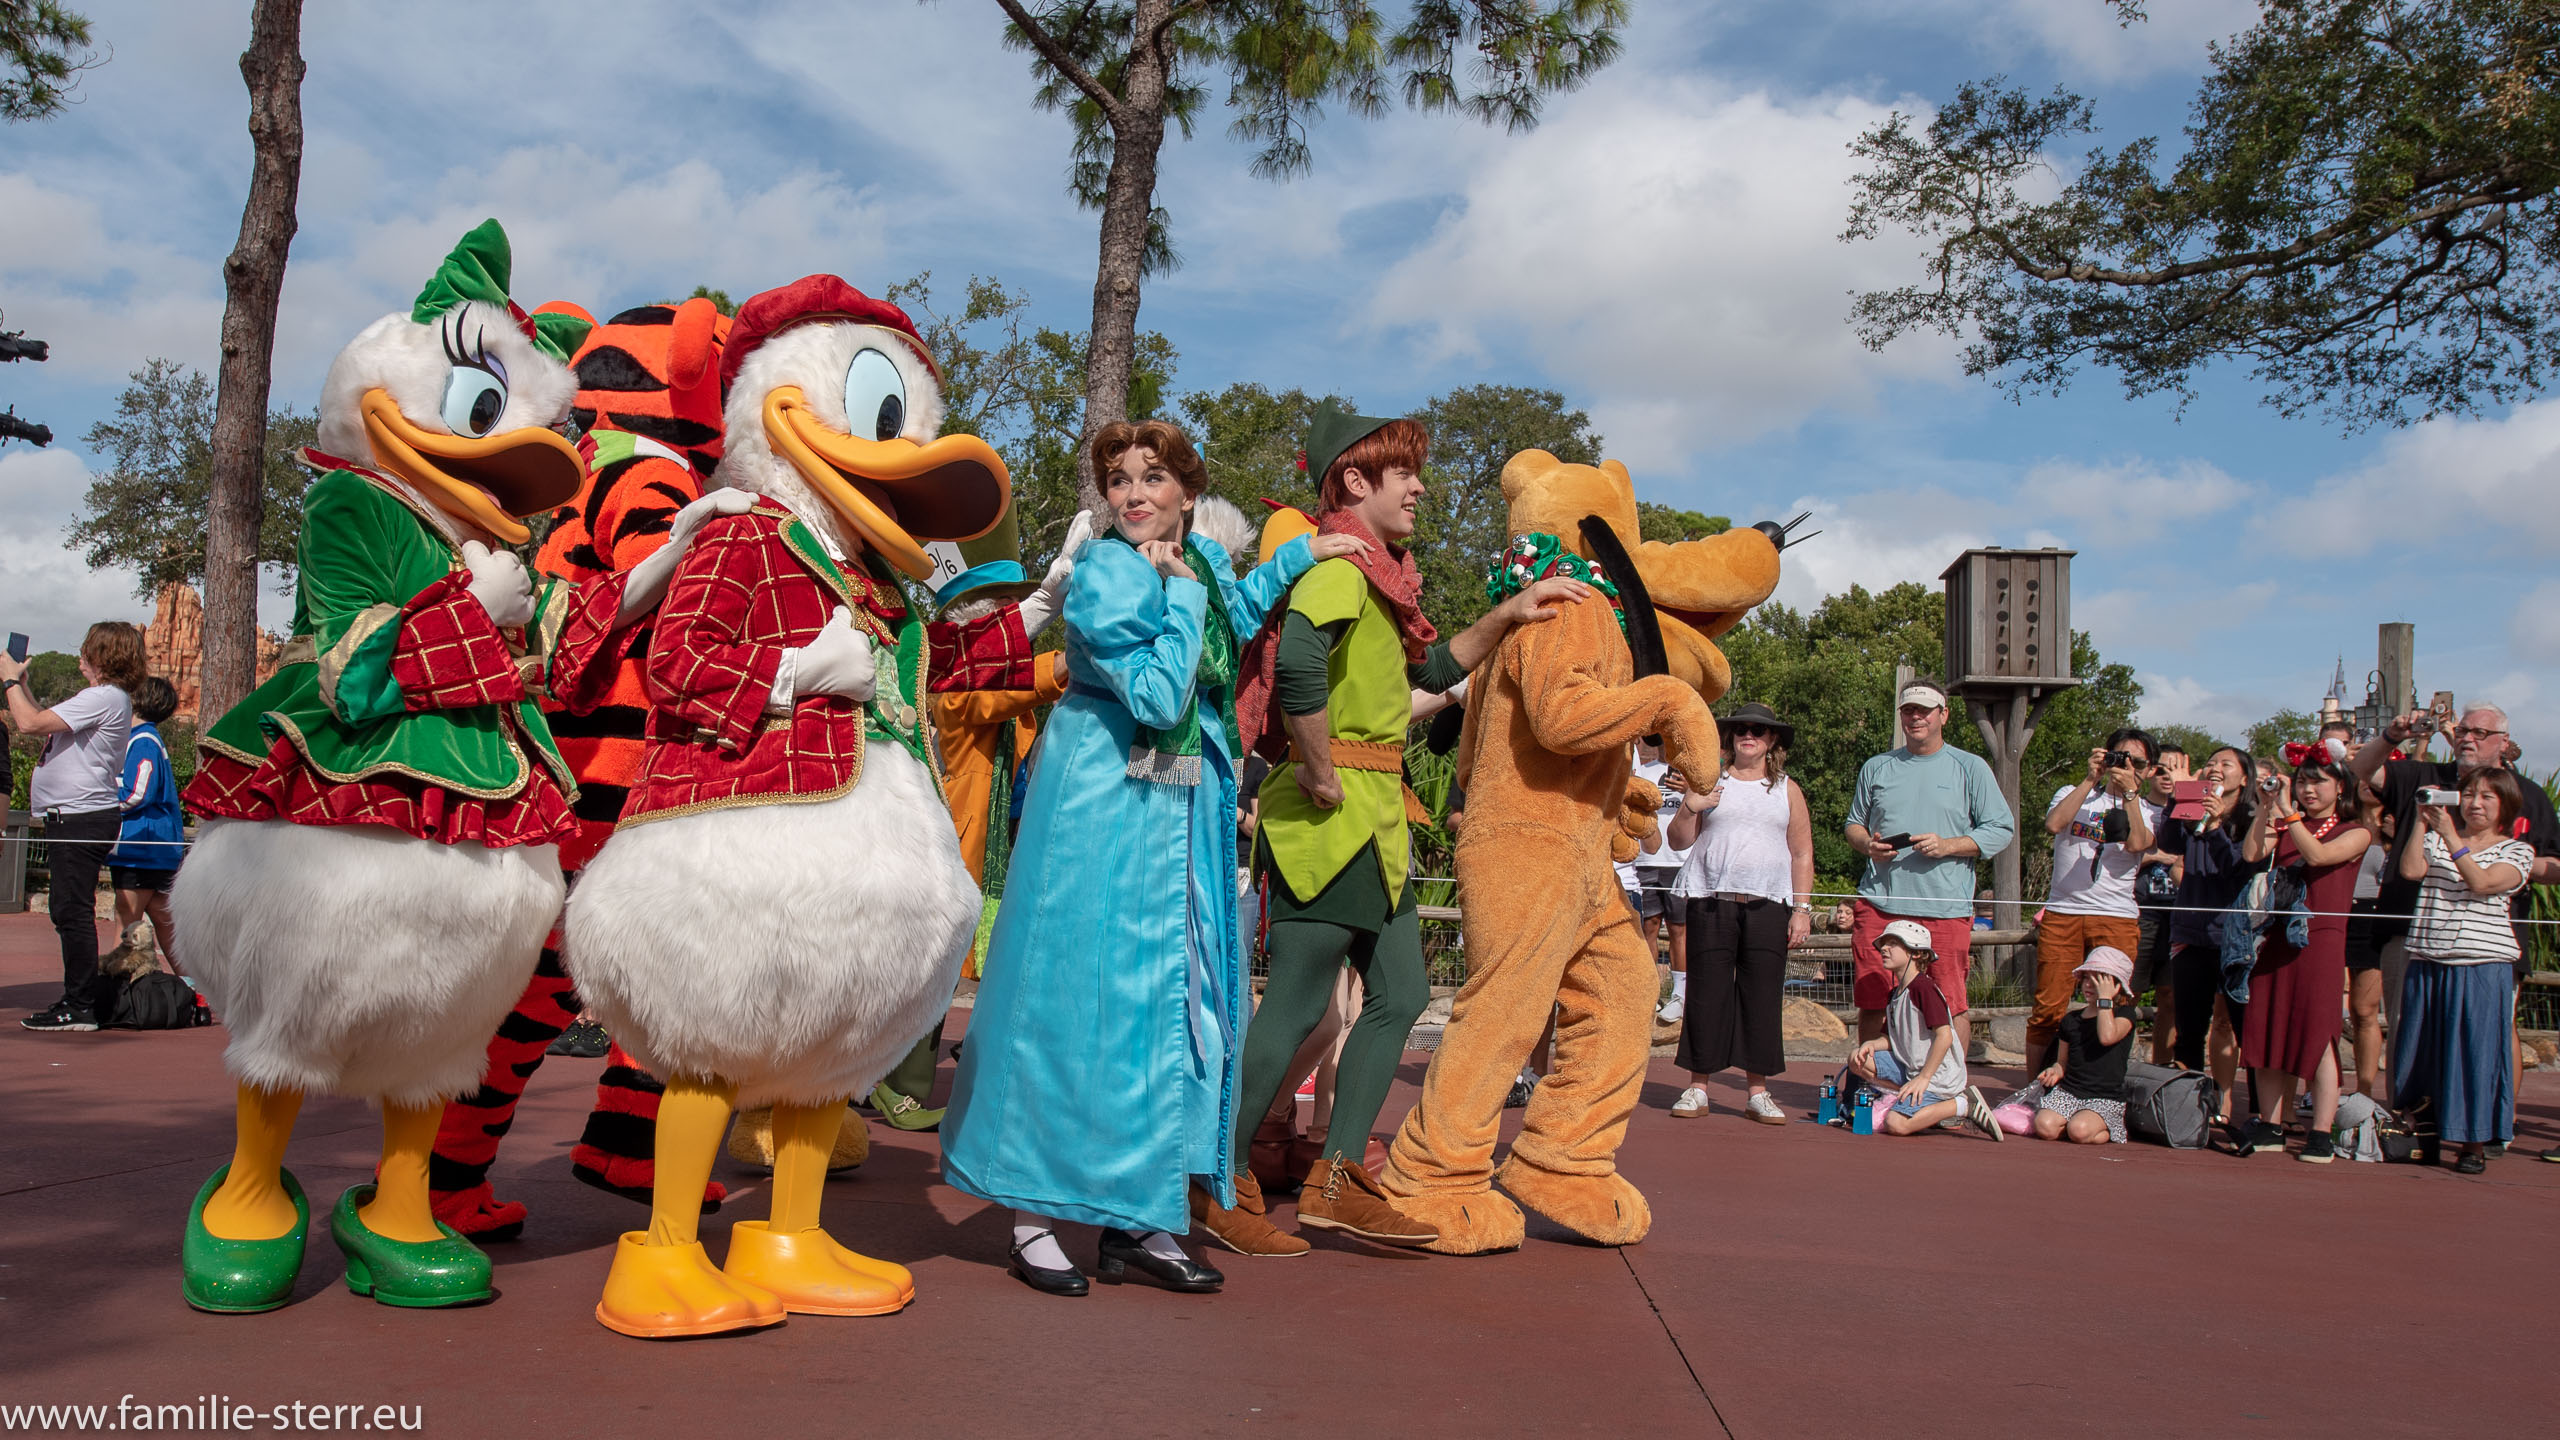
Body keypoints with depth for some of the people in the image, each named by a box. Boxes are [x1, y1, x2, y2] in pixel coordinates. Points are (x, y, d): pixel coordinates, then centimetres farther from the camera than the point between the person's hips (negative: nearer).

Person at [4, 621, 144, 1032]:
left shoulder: (103, 698, -15)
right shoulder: (108, 698, 18)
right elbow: (44, 724, 25)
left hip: (80, 817, -11)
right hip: (73, 817, 11)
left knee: (73, 911, -8)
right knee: (69, 912, 15)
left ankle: (79, 1006, -6)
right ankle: (86, 995, 22)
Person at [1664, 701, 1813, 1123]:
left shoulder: (1787, 790, 14)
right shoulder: (1710, 783, 11)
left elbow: (1802, 854, 13)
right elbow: (1679, 841, 10)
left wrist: (1802, 909, 5)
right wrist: (1689, 808, -9)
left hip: (1768, 906, 1)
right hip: (1711, 902, -1)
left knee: (1763, 997, -1)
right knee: (1706, 994, -2)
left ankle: (1757, 1092, 8)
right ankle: (1697, 1088, 6)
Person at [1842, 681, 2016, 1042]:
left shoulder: (1970, 768, 7)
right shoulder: (1876, 768, 16)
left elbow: (2002, 830, 4)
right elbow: (1854, 824, 22)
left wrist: (1948, 845, -11)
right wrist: (1868, 844, -1)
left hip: (1944, 910, -2)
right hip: (1879, 904, 2)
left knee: (1948, 1009, -2)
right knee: (1872, 1005, 3)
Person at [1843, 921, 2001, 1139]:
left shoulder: (1923, 987, -17)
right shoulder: (1894, 995, 13)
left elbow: (1945, 1036, -22)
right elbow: (1893, 1039, 15)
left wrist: (1923, 1078, -21)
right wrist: (1872, 1045, -7)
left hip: (1938, 1075, -9)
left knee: (1896, 1124, -22)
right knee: (1857, 1060, 2)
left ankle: (1965, 1106, -6)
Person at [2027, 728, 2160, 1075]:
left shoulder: (2150, 813, 15)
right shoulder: (2073, 794, 14)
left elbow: (2137, 843, -8)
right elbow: (2054, 823, -8)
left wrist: (2128, 792, -9)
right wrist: (2090, 780, -7)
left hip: (2117, 919, 0)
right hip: (2062, 913, 0)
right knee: (2047, 1008, -2)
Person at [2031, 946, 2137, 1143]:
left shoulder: (2124, 1015, -1)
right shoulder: (2071, 1020, 12)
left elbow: (2107, 1036, -25)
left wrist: (2105, 998, -18)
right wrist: (2055, 1071, -4)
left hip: (2105, 1098, -4)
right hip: (2067, 1092, 4)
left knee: (2079, 1131, -30)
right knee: (2045, 1127, -24)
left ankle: (2111, 1130, 3)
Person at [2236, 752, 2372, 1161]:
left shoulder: (2355, 832, 3)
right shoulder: (2285, 826, 16)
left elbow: (2317, 855, -16)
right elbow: (2250, 854, -1)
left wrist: (2288, 810, -16)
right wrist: (2267, 809, -6)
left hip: (2321, 940, -5)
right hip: (2276, 938, 5)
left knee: (2317, 1034, -7)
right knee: (2268, 1032, 4)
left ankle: (2320, 1134, -3)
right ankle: (2270, 1126, 11)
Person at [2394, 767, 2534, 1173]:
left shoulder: (2517, 851, 5)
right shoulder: (2437, 839, 12)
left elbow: (2481, 883, -13)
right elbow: (2410, 870, -5)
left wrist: (2450, 836, -16)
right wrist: (2422, 822, -9)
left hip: (2481, 967, -3)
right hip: (2427, 963, 3)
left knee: (2474, 1052, -3)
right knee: (2421, 1052, 6)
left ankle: (2475, 1144, 6)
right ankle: (2425, 1136, 18)